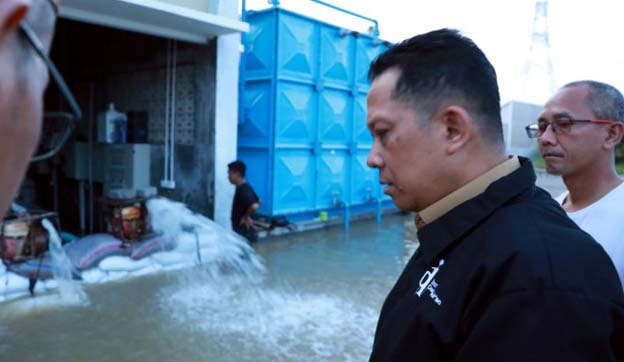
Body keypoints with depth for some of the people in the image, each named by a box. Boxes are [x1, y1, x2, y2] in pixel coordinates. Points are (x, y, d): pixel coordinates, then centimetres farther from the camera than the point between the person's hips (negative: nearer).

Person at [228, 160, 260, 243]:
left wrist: (245, 217, -22)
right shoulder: (245, 187, 7)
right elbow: (258, 201, 21)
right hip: (241, 229, 10)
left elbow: (254, 206, -38)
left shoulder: (243, 190, -23)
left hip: (243, 232, -10)